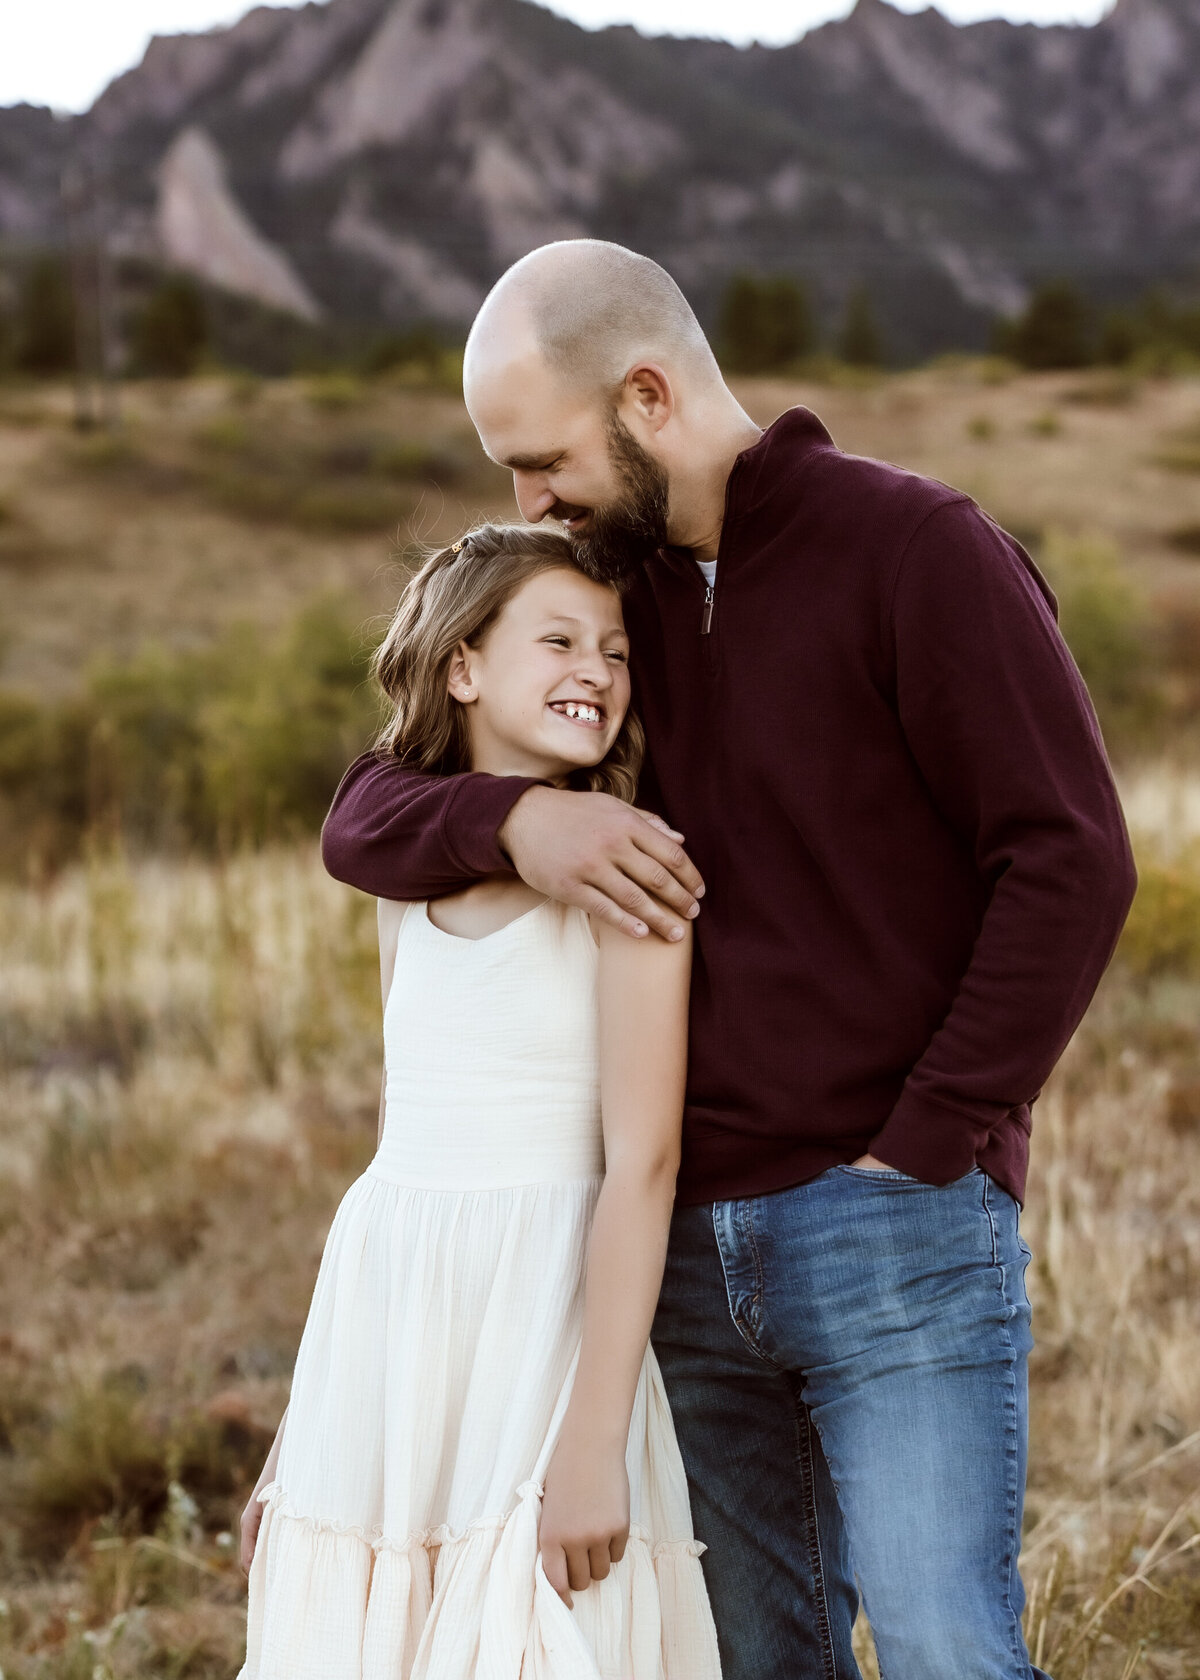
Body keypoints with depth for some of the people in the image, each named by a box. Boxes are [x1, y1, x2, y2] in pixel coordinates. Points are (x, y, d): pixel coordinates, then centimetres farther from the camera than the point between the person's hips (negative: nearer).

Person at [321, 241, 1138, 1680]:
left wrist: (920, 1149, -14)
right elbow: (363, 819, 11)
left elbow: (1070, 861, -12)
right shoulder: (620, 591, 14)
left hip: (896, 1229, -6)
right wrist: (511, 817, -12)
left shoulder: (916, 549, -6)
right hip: (693, 1237, 6)